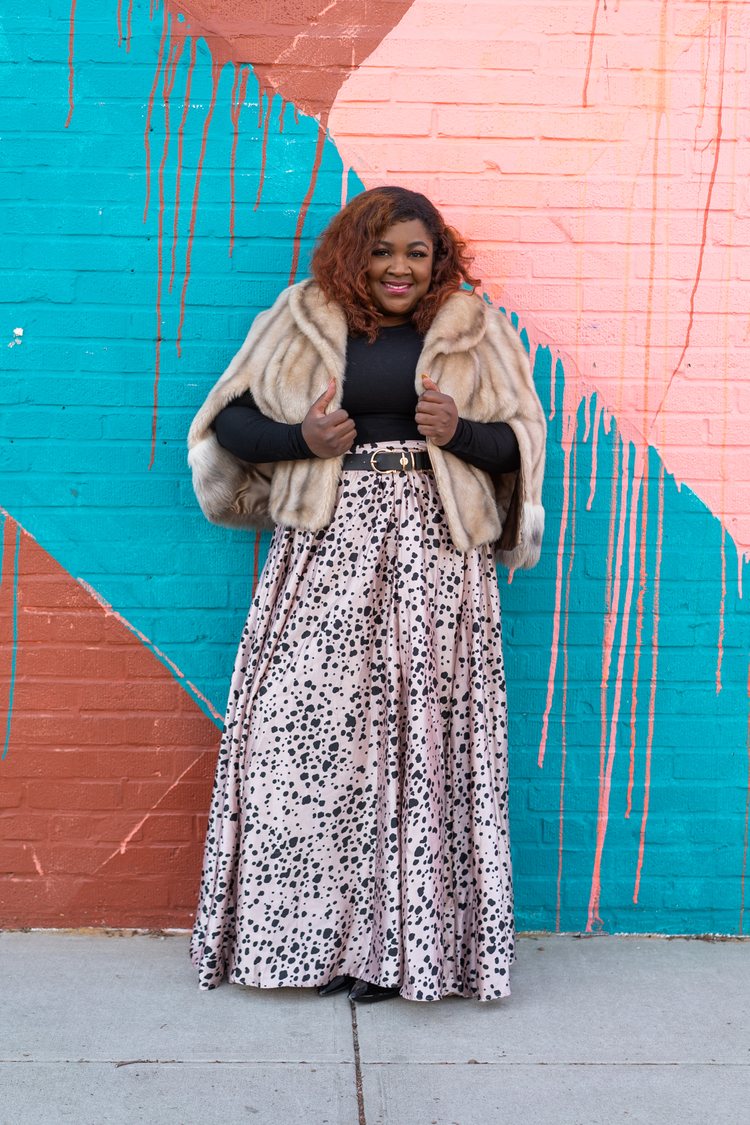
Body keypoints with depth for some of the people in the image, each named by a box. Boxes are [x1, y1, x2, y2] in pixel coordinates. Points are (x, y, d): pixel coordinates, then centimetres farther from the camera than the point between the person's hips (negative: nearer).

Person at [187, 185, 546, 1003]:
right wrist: (301, 437, -8)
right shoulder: (302, 323, 10)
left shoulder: (471, 332, 10)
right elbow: (229, 421, 10)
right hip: (326, 547, 0)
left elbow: (521, 439, 10)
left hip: (433, 554, 0)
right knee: (308, 732, -4)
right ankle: (309, 935, 9)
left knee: (422, 737, -2)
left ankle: (404, 943, 8)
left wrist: (461, 432, -10)